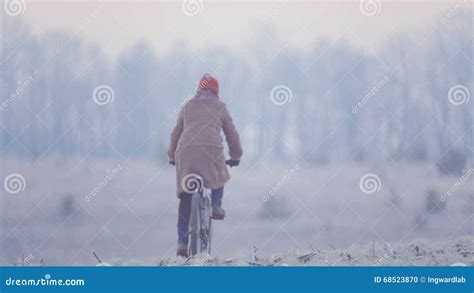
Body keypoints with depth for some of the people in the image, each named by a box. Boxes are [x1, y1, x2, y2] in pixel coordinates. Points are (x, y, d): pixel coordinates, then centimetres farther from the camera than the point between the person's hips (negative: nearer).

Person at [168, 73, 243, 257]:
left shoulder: (187, 106, 26)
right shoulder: (219, 106, 20)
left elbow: (176, 134, 30)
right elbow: (231, 134, 24)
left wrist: (172, 156, 42)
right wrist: (236, 156, 37)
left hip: (186, 150, 2)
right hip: (211, 149, -2)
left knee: (185, 197, 6)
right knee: (219, 174, 32)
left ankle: (182, 242, -2)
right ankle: (216, 206, 9)